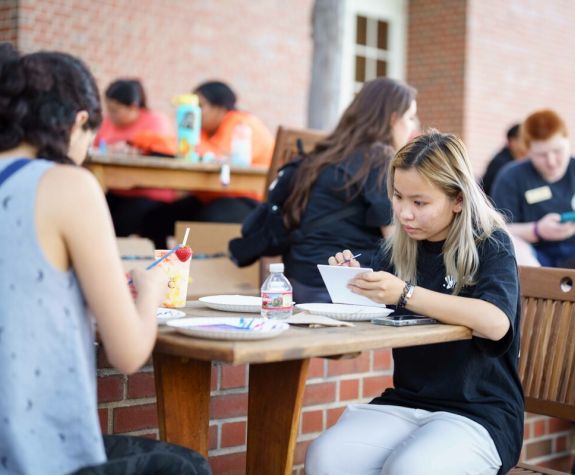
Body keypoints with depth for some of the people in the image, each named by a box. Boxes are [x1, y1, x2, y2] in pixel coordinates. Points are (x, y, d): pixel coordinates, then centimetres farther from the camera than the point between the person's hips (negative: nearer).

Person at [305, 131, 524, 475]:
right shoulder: (398, 250, 7)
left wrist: (405, 294, -31)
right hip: (406, 403, 4)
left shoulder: (490, 245, -6)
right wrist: (355, 287, -7)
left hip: (479, 412, -4)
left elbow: (496, 323, -26)